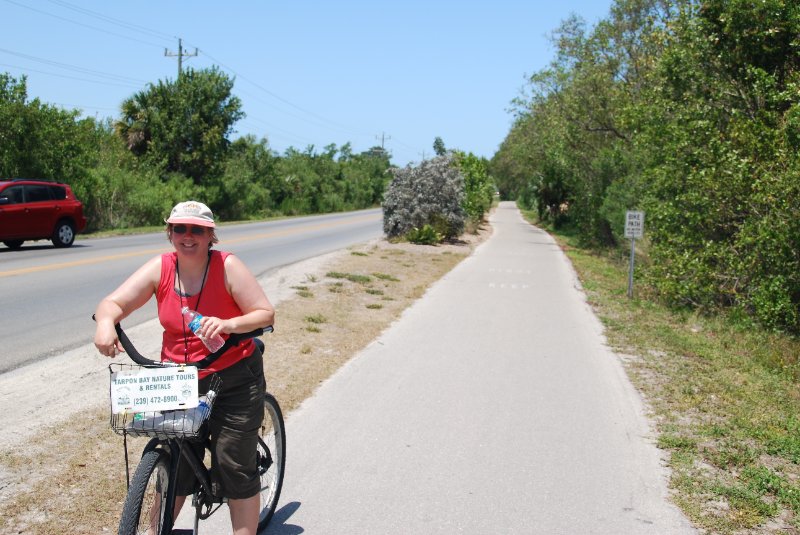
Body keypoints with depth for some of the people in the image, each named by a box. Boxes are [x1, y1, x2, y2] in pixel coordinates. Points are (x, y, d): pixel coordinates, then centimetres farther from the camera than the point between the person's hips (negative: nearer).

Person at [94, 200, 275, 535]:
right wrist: (105, 323, -30)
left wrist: (229, 324, -33)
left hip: (233, 380, -3)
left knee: (236, 469, 2)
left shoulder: (227, 267, -12)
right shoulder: (160, 268, -4)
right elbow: (114, 303, -7)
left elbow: (265, 313, -14)